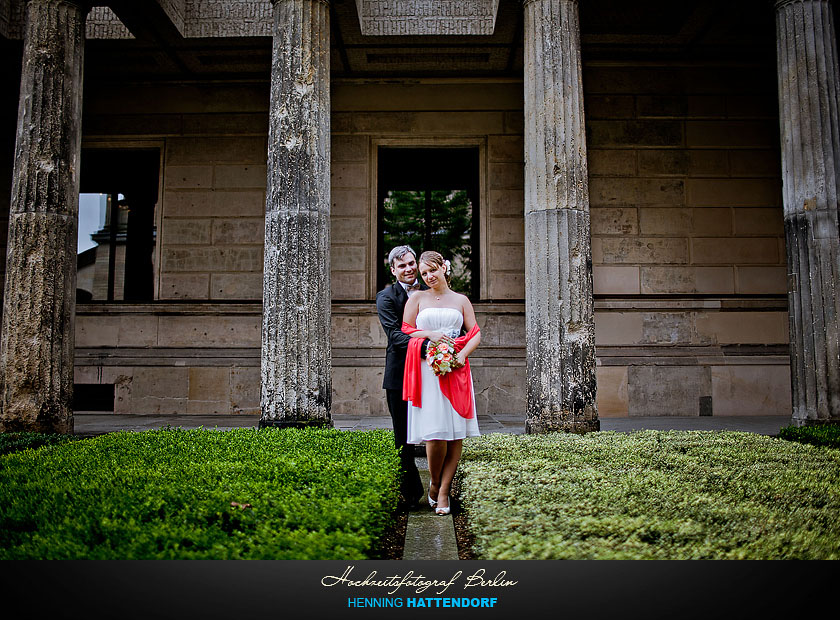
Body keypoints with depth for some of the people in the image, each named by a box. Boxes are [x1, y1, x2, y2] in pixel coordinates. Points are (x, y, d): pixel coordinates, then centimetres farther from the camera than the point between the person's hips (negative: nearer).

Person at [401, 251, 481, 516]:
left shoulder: (461, 300, 16)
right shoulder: (417, 298, 13)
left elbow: (475, 334, 10)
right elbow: (405, 330, 7)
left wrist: (462, 355, -8)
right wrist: (429, 334, -9)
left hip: (456, 369, 2)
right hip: (427, 369, -2)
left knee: (456, 433, -4)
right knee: (435, 433, -10)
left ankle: (443, 492, 5)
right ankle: (434, 483, 13)